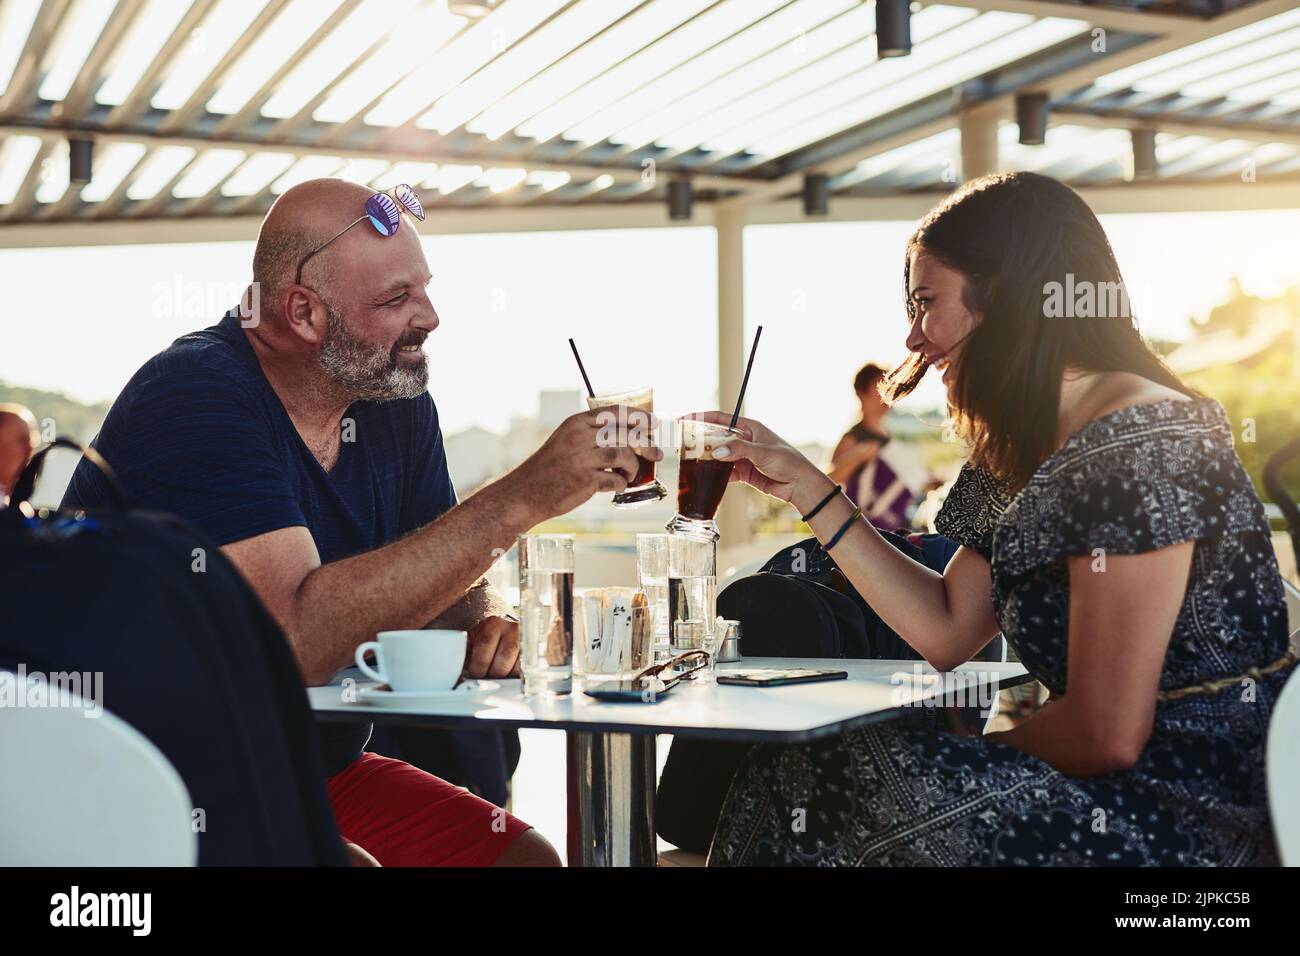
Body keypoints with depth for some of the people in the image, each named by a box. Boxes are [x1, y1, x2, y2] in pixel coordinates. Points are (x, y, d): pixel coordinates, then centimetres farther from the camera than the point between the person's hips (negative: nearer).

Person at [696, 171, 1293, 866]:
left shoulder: (1139, 447, -21)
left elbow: (1103, 737, -22)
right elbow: (944, 632, 11)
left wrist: (992, 750, -2)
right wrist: (804, 488, 10)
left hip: (1201, 825, -8)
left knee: (827, 779, -9)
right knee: (798, 768, 3)